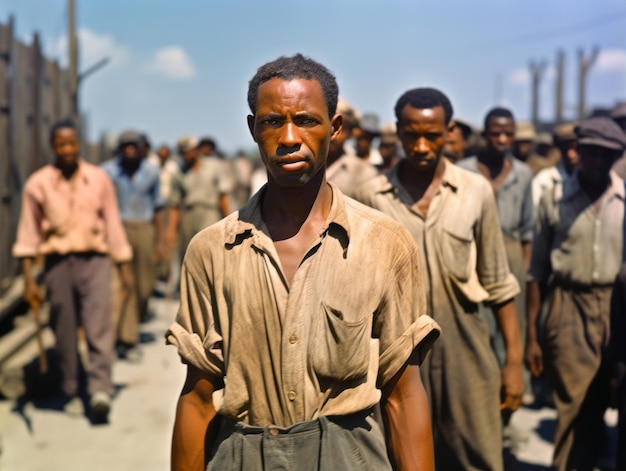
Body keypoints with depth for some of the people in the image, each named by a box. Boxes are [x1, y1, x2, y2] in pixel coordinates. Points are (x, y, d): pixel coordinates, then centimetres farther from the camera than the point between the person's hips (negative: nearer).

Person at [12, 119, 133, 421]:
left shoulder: (99, 179, 5)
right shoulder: (38, 184, 1)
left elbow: (113, 224, 11)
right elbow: (28, 233, 3)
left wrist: (124, 268, 11)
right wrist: (28, 280, -1)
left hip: (94, 260, 0)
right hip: (57, 262, 0)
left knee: (99, 324, -14)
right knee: (64, 334, 5)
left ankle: (100, 390, -18)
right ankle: (71, 393, 18)